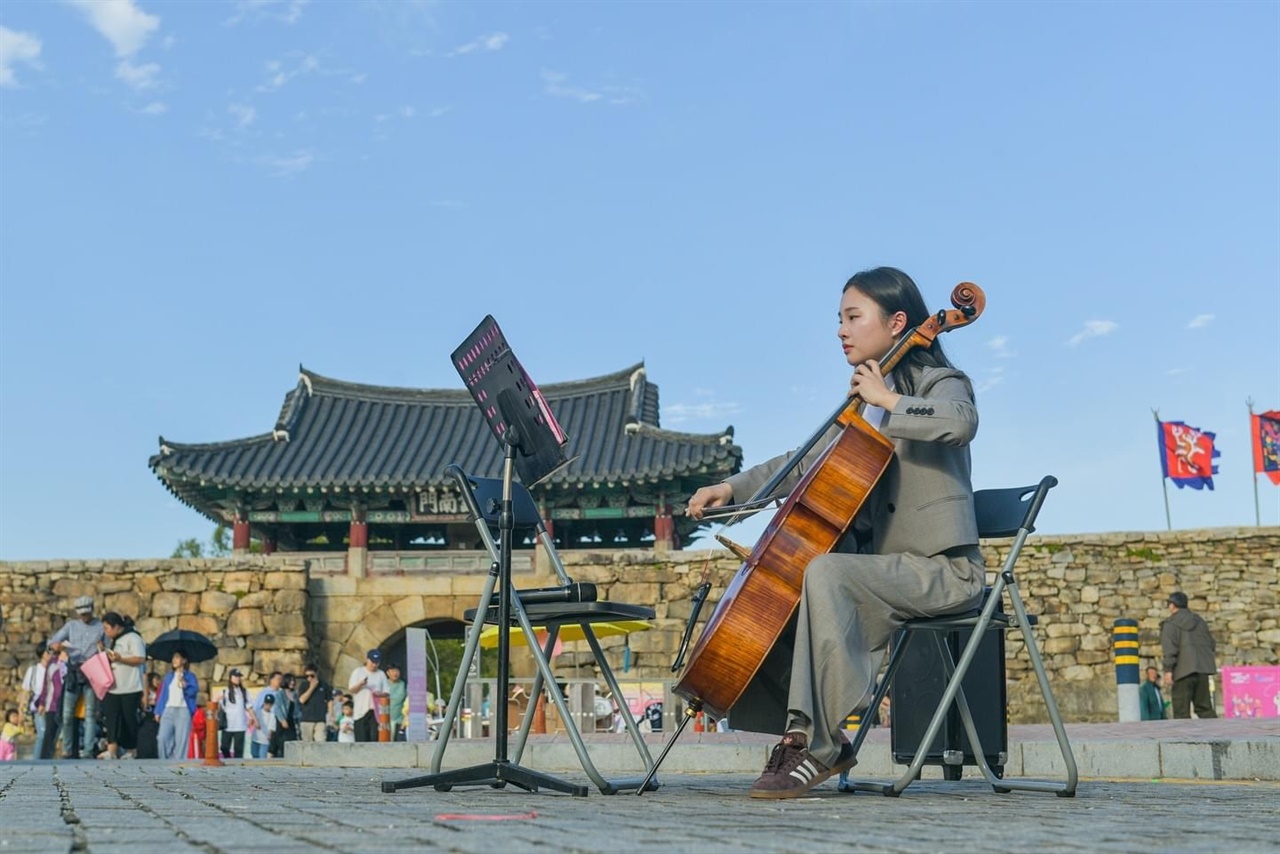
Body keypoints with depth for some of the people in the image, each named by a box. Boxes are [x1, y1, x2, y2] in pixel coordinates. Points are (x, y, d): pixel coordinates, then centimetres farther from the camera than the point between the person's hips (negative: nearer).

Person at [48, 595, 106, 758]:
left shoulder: (101, 627, 9)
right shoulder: (71, 625, 12)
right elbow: (52, 640, 5)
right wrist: (55, 645, -19)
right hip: (73, 672, 2)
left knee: (90, 713, -2)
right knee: (68, 713, 1)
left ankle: (89, 750, -2)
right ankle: (67, 750, 8)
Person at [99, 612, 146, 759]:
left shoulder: (132, 638, -8)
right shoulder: (115, 641, 19)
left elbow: (141, 659, -18)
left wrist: (120, 659, -24)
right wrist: (108, 659, 14)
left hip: (130, 688, -8)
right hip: (113, 688, 8)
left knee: (129, 719, 0)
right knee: (112, 717, -6)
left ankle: (132, 750, 11)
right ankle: (112, 750, -12)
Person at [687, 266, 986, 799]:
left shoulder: (938, 383, -3)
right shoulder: (860, 406, 20)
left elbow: (960, 422, -29)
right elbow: (807, 465, 23)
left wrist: (889, 401, -19)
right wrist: (732, 488, 12)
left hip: (941, 568, -8)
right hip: (888, 566, 9)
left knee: (826, 570, -33)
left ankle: (815, 742, -30)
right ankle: (812, 735, -2)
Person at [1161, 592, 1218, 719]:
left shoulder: (1170, 624, -4)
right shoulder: (1199, 621, 17)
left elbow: (1170, 649, -14)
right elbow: (1211, 644, 19)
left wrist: (1168, 670, -15)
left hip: (1183, 670, -6)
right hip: (1202, 669, 6)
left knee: (1181, 710, -3)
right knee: (1204, 706, 11)